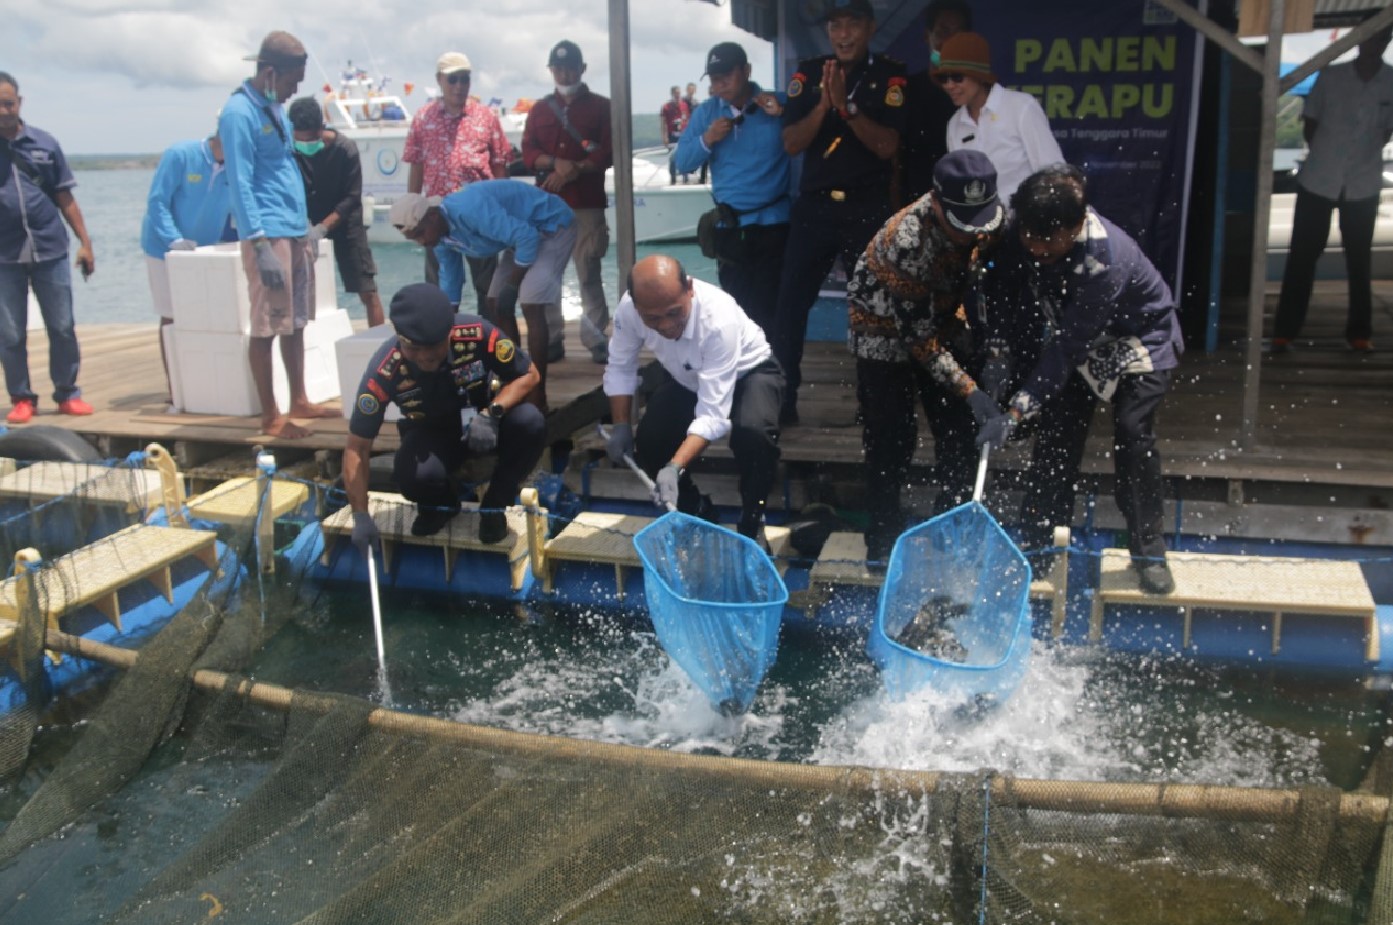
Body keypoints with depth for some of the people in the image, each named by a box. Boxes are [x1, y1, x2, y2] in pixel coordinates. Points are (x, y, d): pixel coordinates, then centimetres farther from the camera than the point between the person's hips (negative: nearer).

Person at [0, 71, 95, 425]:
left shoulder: (45, 143, 6)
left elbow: (65, 198, 8)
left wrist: (85, 242, 5)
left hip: (50, 250, 1)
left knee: (62, 328, 5)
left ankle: (67, 393, 17)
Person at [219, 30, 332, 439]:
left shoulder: (274, 108, 16)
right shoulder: (239, 113, -11)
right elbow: (241, 185, -16)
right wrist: (260, 245, -21)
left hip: (294, 232, 9)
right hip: (268, 233, -9)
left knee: (296, 322, 13)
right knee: (267, 327, -4)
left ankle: (299, 401, 22)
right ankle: (270, 417, 1)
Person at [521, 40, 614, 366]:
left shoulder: (601, 107, 9)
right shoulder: (539, 109, 17)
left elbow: (608, 153, -1)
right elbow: (528, 153, 7)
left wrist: (574, 171, -13)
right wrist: (557, 163, -13)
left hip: (588, 204, -3)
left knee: (589, 274, -5)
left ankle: (597, 339, -3)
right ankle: (552, 338, 6)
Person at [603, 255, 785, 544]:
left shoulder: (719, 319, -41)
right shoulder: (628, 309, -28)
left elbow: (712, 414, -42)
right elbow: (620, 367, -7)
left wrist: (675, 467, -52)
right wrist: (621, 426, -14)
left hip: (748, 372, -5)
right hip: (687, 378, 5)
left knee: (753, 432, -34)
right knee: (649, 442, -14)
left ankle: (751, 522, -8)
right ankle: (692, 508, 16)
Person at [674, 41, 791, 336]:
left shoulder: (778, 104, -2)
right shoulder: (705, 112, 7)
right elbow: (682, 163, 4)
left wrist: (783, 116, -20)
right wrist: (706, 140, -12)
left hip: (773, 223, -3)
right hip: (729, 226, 3)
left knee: (770, 309, -2)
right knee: (736, 307, 11)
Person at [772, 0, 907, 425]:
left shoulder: (890, 76, 0)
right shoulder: (808, 72, 5)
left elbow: (887, 147, -10)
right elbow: (791, 144, -2)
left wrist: (846, 106, -21)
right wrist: (823, 104, -17)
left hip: (868, 209, -2)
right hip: (814, 206, 2)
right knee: (790, 304, -1)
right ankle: (781, 400, 5)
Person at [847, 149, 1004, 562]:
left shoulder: (992, 220, -17)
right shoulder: (907, 239, -36)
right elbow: (916, 333, -31)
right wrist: (969, 390, -32)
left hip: (942, 318, 6)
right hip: (886, 329, -6)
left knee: (959, 429, 3)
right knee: (890, 438, -7)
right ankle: (883, 544, 7)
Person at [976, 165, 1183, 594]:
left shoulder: (1106, 260, -40)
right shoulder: (1025, 232, -22)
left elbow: (1068, 346, -38)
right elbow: (1003, 285, -3)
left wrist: (1017, 410, -39)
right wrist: (999, 351, -14)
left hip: (1140, 342, -5)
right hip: (1077, 339, 6)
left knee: (1132, 432, -17)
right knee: (1055, 432, -1)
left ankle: (1149, 552, -3)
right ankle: (1038, 543, 9)